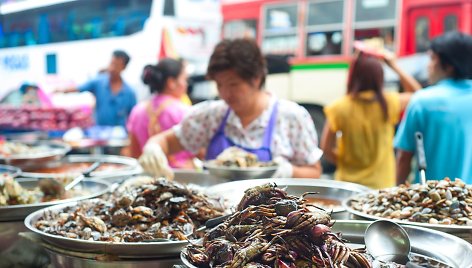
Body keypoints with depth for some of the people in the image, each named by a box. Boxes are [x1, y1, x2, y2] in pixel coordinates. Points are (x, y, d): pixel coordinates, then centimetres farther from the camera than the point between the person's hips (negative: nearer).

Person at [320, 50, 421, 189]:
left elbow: (326, 148, -5)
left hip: (348, 182, 0)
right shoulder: (389, 103, -7)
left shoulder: (339, 108, -10)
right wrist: (394, 66, 12)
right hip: (382, 184, 1)